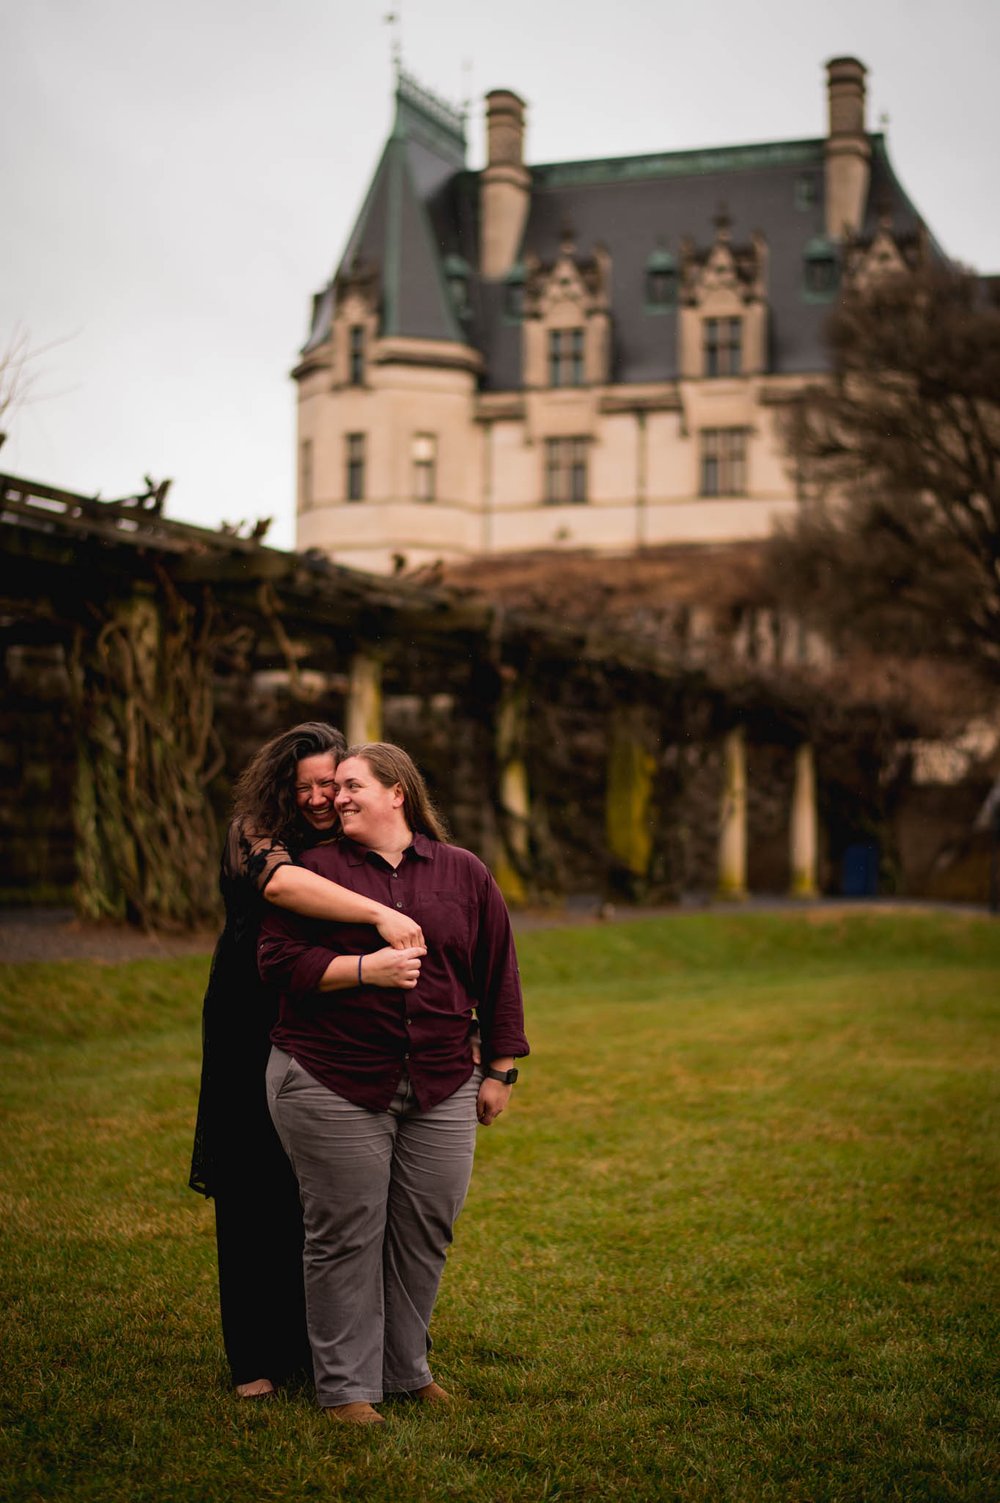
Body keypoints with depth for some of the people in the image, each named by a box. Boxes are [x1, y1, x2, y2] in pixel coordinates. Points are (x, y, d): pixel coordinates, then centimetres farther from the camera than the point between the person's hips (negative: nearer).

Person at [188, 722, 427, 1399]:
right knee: (258, 1201, 5)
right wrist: (380, 913, -43)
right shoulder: (255, 839, -10)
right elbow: (279, 882, -34)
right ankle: (259, 1357, 18)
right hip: (255, 1048, -2)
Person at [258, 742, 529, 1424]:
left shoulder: (465, 874, 9)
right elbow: (279, 959, -4)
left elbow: (498, 976, 12)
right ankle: (346, 1387, 10)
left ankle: (407, 1370, 25)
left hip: (441, 1089, 2)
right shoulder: (315, 870, 5)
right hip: (332, 1083, -2)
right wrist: (363, 969, -16)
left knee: (426, 1233, 7)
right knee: (345, 1237, 0)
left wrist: (500, 1071, 9)